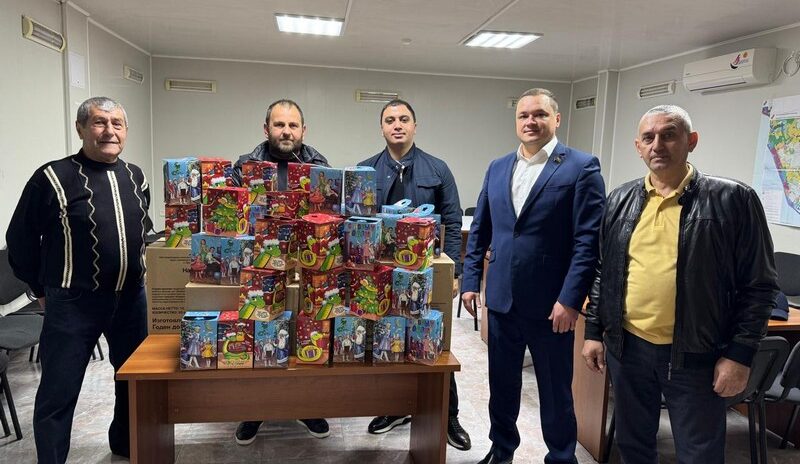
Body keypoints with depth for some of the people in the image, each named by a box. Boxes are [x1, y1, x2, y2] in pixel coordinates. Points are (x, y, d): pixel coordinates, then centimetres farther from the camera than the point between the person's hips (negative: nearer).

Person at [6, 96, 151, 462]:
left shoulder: (136, 178, 5)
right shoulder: (54, 177, -12)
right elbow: (21, 239, -4)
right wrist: (44, 289, 2)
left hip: (132, 298, 6)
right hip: (73, 303, -5)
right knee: (59, 392, 5)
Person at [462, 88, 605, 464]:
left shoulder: (582, 167, -6)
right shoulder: (497, 168, 10)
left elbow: (588, 239, -12)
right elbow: (479, 231, 12)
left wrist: (570, 299, -16)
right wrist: (470, 280, 7)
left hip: (551, 303, -4)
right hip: (501, 298, 5)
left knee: (555, 391, 12)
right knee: (502, 384, 18)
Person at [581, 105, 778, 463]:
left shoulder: (733, 199, -7)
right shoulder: (620, 201, 4)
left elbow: (758, 285, -5)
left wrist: (739, 354, -9)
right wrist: (594, 331, 8)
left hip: (695, 356, -3)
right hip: (626, 347, 3)